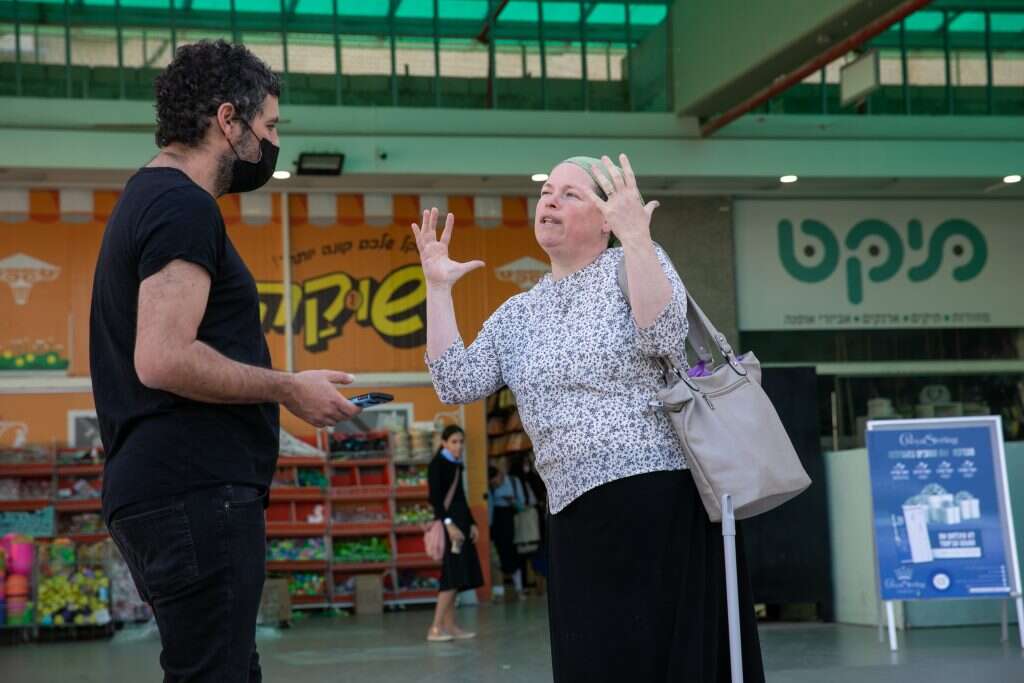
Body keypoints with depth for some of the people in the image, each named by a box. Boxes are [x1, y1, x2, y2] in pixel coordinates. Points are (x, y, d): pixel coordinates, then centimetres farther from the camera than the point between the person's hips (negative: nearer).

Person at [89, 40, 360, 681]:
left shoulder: (146, 199, 20)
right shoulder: (185, 207, -12)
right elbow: (164, 359, -22)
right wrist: (288, 388, -12)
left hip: (158, 490, 11)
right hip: (195, 495, -11)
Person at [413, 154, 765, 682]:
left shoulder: (633, 265, 2)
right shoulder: (516, 314, 17)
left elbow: (665, 337, -18)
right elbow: (457, 385, 6)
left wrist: (636, 235, -23)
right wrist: (438, 287, 5)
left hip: (663, 499, -5)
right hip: (577, 518, 6)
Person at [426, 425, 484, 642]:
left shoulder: (457, 465, 16)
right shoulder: (437, 464, -7)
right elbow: (435, 498, -15)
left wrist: (471, 523, 17)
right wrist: (448, 523, -25)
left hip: (459, 522, 8)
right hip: (447, 523, -8)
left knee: (456, 577, 6)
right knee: (452, 576, -13)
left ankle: (450, 626, 8)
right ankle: (435, 628, -14)